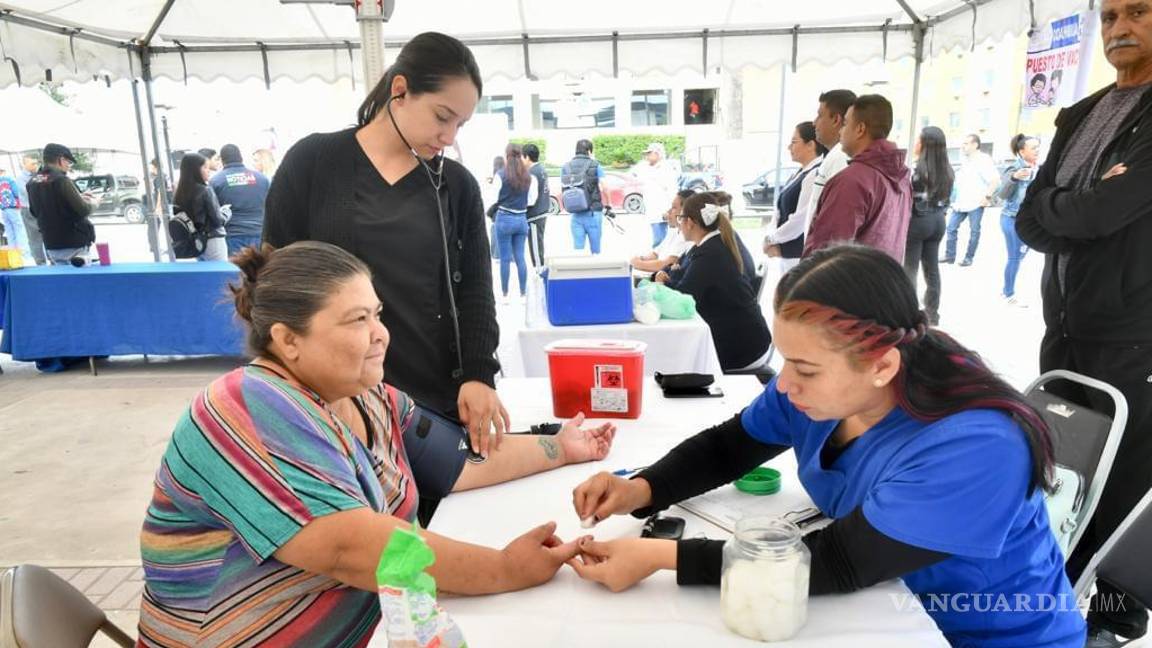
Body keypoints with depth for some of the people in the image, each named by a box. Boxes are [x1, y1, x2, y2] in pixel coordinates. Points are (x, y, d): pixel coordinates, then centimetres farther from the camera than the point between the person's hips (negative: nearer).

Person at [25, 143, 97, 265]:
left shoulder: (32, 182, 6)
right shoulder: (61, 180, -17)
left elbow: (35, 211, 17)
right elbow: (83, 210, -19)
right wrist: (91, 202, 5)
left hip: (50, 244, 7)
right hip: (74, 244, -7)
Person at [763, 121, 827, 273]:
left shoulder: (815, 175, -18)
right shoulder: (801, 174, 12)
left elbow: (801, 219, -21)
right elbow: (782, 212, 13)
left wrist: (771, 239, -7)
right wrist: (778, 246, -1)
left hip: (802, 256, -10)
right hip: (788, 253, 10)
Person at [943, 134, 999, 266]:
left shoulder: (984, 160, -11)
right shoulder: (965, 160, 13)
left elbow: (995, 179, -18)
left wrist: (987, 196, -19)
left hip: (976, 203, -8)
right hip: (961, 202, 8)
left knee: (974, 231, 4)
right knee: (951, 228, 6)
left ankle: (969, 258, 10)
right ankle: (950, 255, 14)